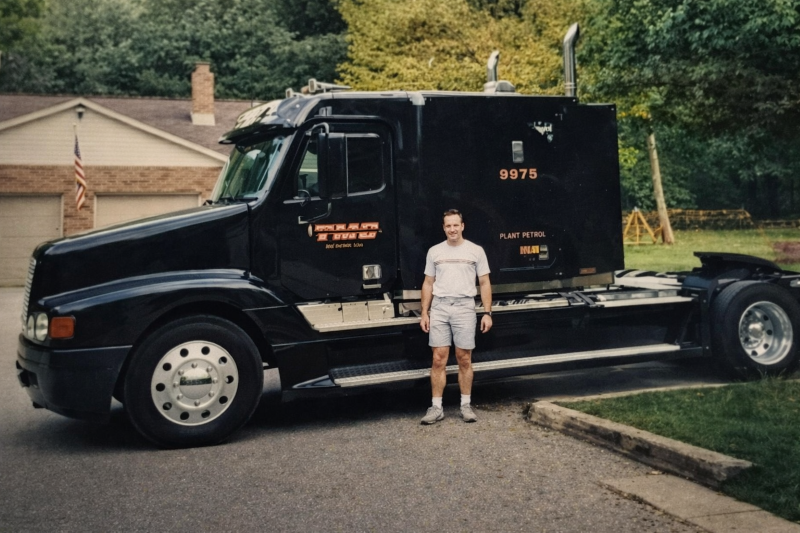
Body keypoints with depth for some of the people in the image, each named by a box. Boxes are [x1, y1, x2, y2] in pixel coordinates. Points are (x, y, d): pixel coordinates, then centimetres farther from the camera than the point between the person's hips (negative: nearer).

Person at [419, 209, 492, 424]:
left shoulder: (475, 251, 5)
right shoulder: (434, 251, 10)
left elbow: (484, 283, 5)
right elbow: (428, 284, 13)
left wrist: (487, 313, -3)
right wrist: (424, 313, 6)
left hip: (465, 307, -1)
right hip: (439, 307, 2)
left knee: (464, 359, 3)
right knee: (439, 359, 0)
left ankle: (466, 405, 13)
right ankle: (437, 408, 4)